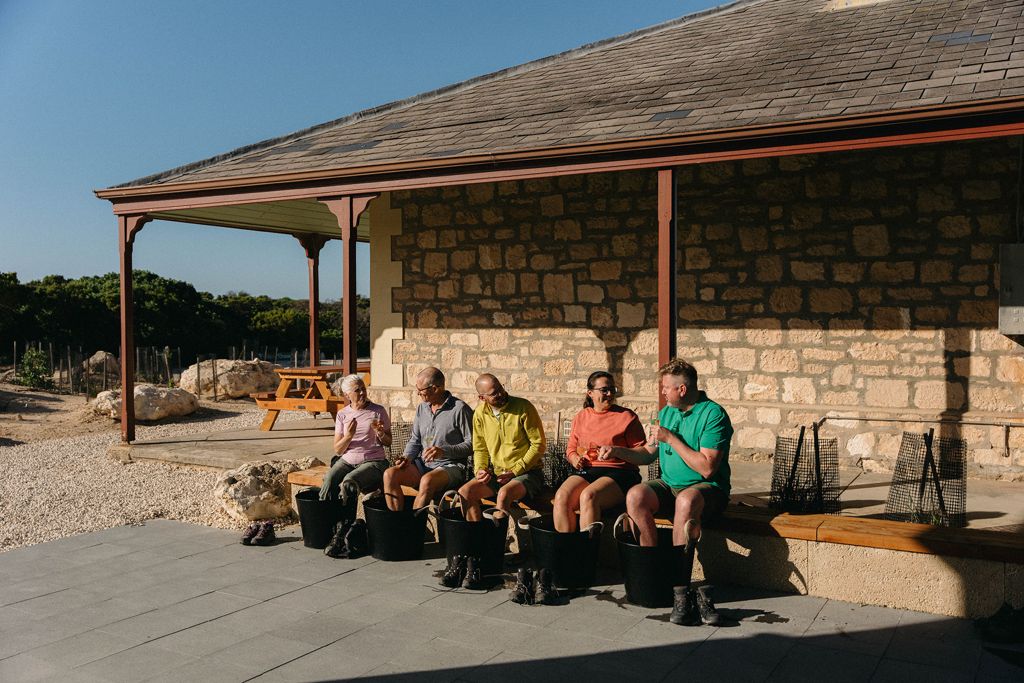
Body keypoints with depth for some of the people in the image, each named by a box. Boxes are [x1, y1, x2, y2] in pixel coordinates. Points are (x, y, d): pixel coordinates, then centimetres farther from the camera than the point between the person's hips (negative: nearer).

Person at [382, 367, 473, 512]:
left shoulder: (459, 409, -9)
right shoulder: (422, 408, 13)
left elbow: (471, 444, -11)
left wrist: (444, 451, -22)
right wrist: (407, 457, -2)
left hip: (451, 467, -6)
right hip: (423, 464, 7)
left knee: (427, 480, -37)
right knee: (389, 474, -17)